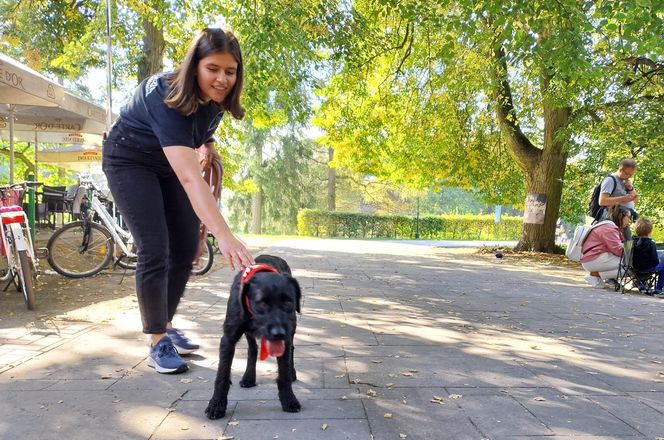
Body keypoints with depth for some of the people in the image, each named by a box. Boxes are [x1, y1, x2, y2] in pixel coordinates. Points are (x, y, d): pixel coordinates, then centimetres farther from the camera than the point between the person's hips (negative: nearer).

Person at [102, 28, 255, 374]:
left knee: (186, 249, 2)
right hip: (130, 163, -7)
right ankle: (157, 344, -1)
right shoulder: (167, 97, -37)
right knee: (154, 252, -15)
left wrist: (208, 147, -5)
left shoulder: (215, 97, -15)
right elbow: (189, 177, -51)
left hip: (170, 164, 7)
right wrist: (223, 235, -59)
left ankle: (166, 326, 20)